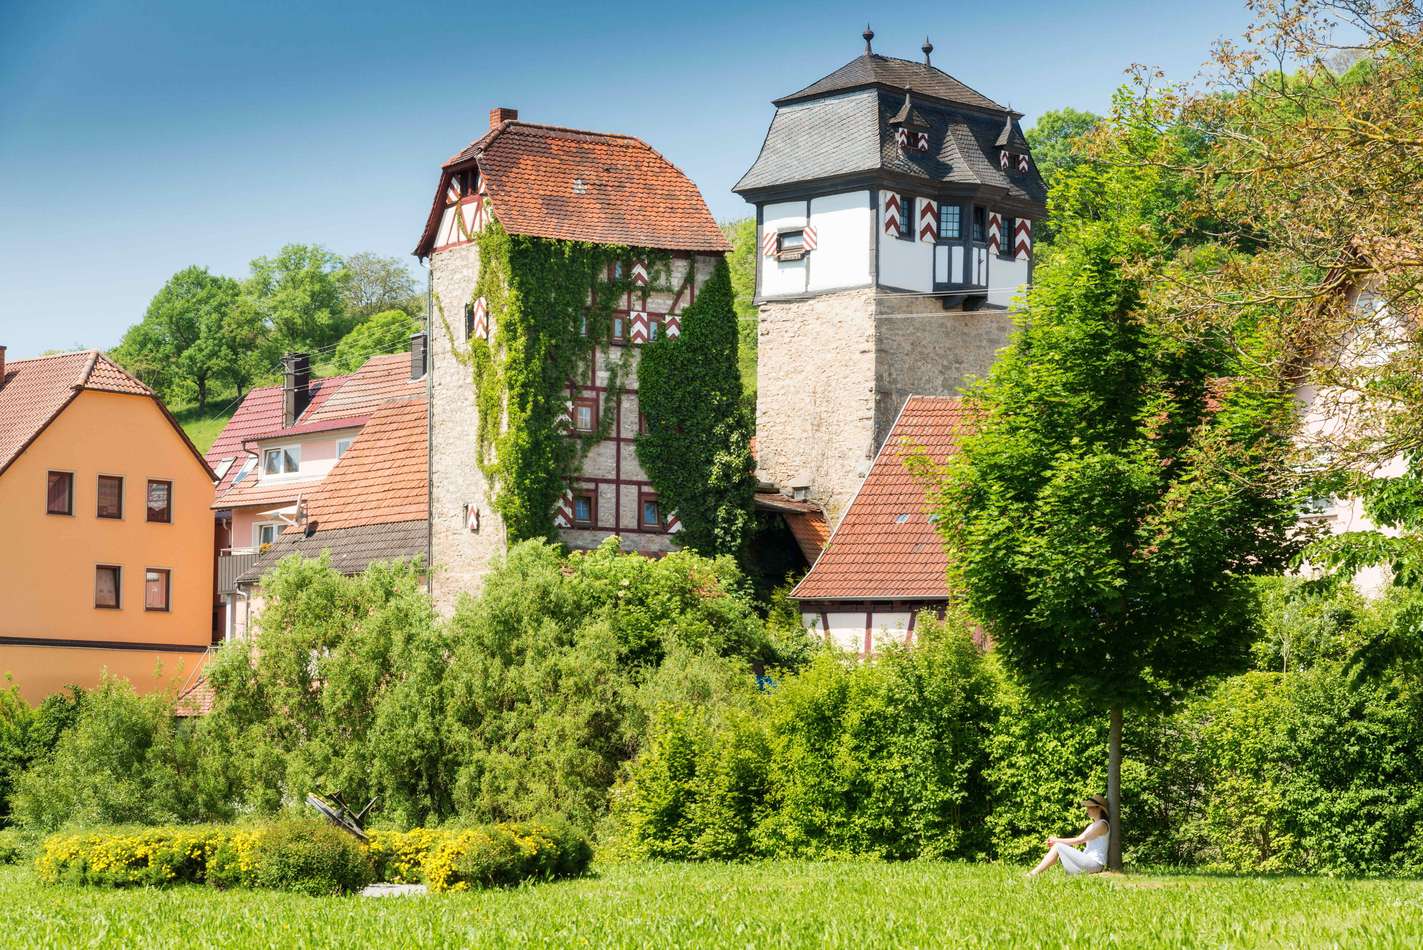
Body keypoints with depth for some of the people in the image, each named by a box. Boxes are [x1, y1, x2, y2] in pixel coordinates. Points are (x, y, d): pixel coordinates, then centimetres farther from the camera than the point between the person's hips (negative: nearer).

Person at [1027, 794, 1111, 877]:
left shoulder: (1102, 824, -8)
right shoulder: (1092, 826, 23)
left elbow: (1079, 840, -13)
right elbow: (1079, 840, 12)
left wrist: (1057, 840, -8)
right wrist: (1056, 841, -2)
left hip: (1094, 863, -9)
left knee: (1058, 847, -14)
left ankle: (1034, 873, -16)